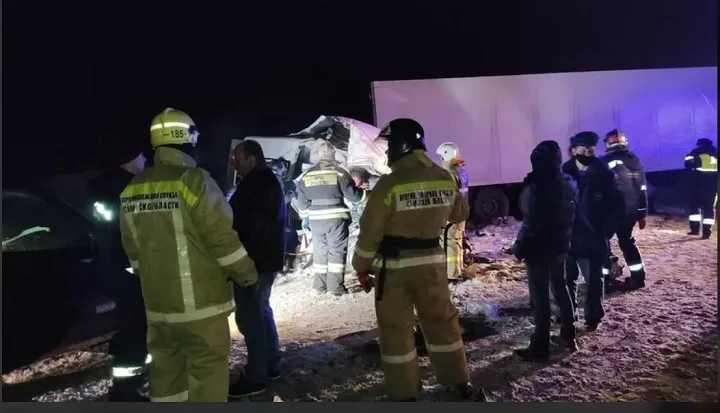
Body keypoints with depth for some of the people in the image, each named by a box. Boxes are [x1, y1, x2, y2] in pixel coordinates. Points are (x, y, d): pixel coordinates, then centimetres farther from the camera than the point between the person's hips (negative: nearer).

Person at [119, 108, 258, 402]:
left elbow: (132, 248, 13)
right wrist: (246, 274, -2)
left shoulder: (132, 190, 6)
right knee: (207, 370, 4)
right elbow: (222, 237, -16)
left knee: (165, 367, 18)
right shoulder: (193, 180, -16)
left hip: (158, 302, 7)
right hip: (201, 301, -6)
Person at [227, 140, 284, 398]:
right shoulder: (268, 181, 15)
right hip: (267, 258, 11)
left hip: (255, 260, -11)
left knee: (249, 315, -5)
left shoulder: (256, 185, -18)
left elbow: (252, 227, -23)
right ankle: (270, 365, 27)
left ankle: (256, 377, 2)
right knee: (261, 310, 18)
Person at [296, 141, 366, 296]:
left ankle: (320, 285, 19)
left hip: (316, 219, 4)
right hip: (336, 218, -4)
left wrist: (305, 217, 22)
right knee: (337, 251, 2)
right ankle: (336, 286, 1)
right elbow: (352, 194, -6)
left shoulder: (307, 175, 8)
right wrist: (364, 193, 13)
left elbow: (302, 200, 11)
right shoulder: (339, 172, -7)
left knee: (319, 251, 14)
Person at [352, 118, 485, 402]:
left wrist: (361, 268, 0)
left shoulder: (389, 184, -17)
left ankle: (404, 394, 17)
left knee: (396, 330, 8)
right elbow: (459, 214, 15)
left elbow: (370, 232, -12)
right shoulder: (445, 179, -2)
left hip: (394, 267, -4)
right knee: (442, 321, 18)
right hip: (432, 262, 5)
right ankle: (460, 384, 30)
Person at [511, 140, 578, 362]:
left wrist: (519, 248, -9)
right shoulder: (569, 184, 3)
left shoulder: (535, 187, -20)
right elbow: (572, 217, 10)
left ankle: (540, 347, 6)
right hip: (560, 246, 8)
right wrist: (565, 240, 19)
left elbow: (530, 224, -20)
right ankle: (569, 335, 32)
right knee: (560, 288, 21)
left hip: (539, 249, -8)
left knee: (540, 297, -1)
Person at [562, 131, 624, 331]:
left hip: (593, 239, -1)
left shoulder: (604, 175, -5)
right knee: (567, 278, 13)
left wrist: (606, 230, -7)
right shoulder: (564, 173, -4)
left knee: (594, 280, 9)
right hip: (567, 237, 1)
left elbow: (618, 206, 0)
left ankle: (593, 316, 24)